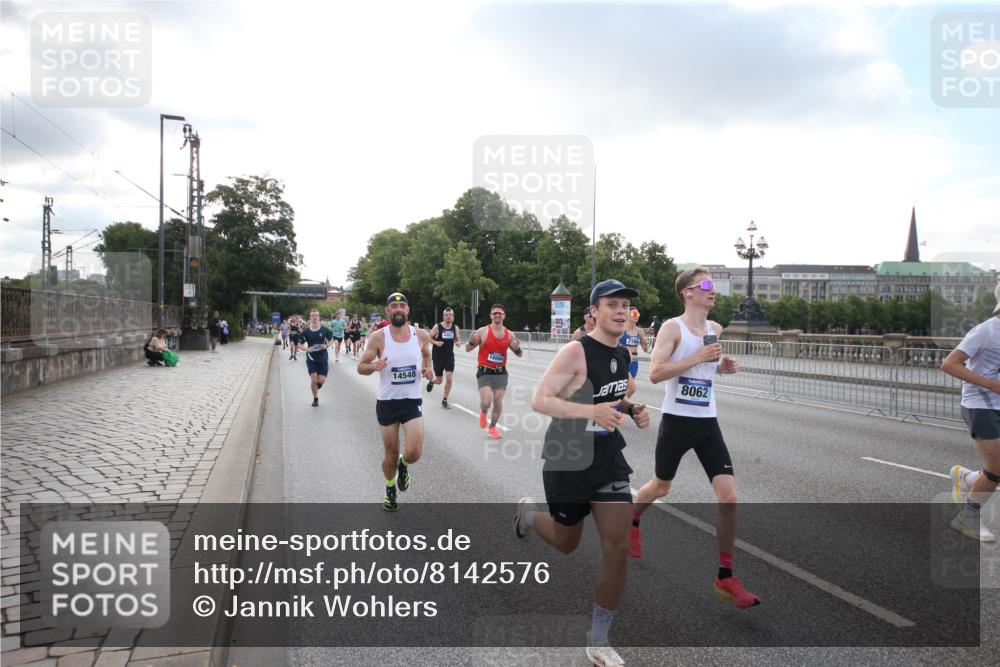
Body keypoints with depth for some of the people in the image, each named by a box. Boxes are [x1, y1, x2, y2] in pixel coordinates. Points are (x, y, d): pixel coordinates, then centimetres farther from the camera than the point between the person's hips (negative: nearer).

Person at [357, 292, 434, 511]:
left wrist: (427, 369, -3)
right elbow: (361, 367, -4)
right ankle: (390, 489, 40)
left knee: (414, 453, -12)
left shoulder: (421, 335, -3)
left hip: (412, 402, 1)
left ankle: (403, 465, 26)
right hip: (387, 402, -1)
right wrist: (373, 366, -26)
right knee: (391, 454, 10)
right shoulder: (378, 337, -9)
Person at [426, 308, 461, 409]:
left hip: (449, 356, 2)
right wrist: (436, 342, -21)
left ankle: (445, 400, 4)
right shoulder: (437, 327, -7)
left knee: (449, 378, -11)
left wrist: (458, 342, -10)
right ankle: (431, 382, 44)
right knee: (439, 381, 6)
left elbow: (458, 339, 14)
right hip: (438, 357, -2)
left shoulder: (455, 328, 3)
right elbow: (429, 338, -3)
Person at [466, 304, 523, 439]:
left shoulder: (509, 335, 2)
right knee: (486, 402, -16)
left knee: (498, 401, 4)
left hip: (501, 372, 3)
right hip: (484, 372, -3)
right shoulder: (483, 332, -7)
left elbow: (519, 354, 10)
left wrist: (517, 348, -13)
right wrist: (472, 341, -25)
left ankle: (492, 427, 26)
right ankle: (483, 412, 21)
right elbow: (468, 349, -3)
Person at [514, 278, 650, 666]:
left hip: (609, 458, 5)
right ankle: (527, 514, 50)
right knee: (567, 543, 15)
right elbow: (539, 401, -23)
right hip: (566, 459, -5)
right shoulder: (576, 352, -18)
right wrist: (592, 410, -35)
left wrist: (633, 410, 1)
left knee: (618, 549, -4)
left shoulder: (623, 355, 4)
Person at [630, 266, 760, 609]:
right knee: (660, 487, 15)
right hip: (677, 421, -4)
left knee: (728, 496, -7)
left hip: (707, 423, 5)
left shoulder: (715, 329, 8)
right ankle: (631, 521, 49)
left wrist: (722, 366, 4)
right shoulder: (672, 328, -11)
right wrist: (698, 357, -24)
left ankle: (725, 578, 4)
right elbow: (655, 374, -21)